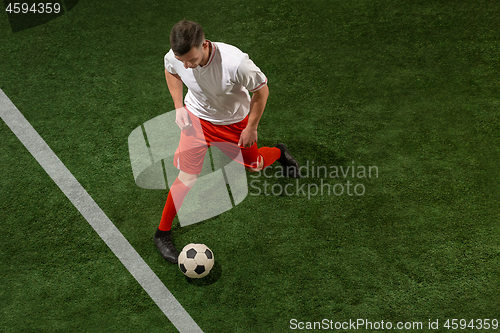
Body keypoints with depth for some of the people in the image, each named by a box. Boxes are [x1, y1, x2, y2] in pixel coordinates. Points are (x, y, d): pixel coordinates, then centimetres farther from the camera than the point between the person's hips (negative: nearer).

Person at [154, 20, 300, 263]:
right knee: (187, 179, -8)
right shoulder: (175, 58, -26)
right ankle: (162, 233, 12)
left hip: (235, 122, -1)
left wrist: (251, 128, -13)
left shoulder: (235, 63, -39)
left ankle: (279, 153, 56)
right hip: (197, 117, 1)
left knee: (254, 166, 19)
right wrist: (179, 106, -8)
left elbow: (261, 90, -19)